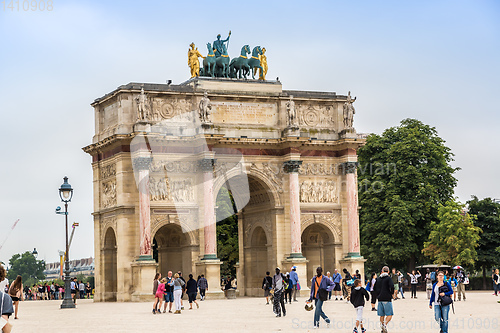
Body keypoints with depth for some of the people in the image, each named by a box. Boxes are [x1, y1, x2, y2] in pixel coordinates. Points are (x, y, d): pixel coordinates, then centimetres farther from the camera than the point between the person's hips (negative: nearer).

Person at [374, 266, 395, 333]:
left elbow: (375, 288, 16)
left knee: (382, 315, 11)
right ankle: (385, 325, -24)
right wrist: (392, 294, -2)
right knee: (389, 315, -3)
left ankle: (382, 328, 11)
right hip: (387, 299, -5)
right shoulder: (389, 278, -6)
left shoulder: (378, 279, 11)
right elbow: (392, 286, -18)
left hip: (380, 299, 5)